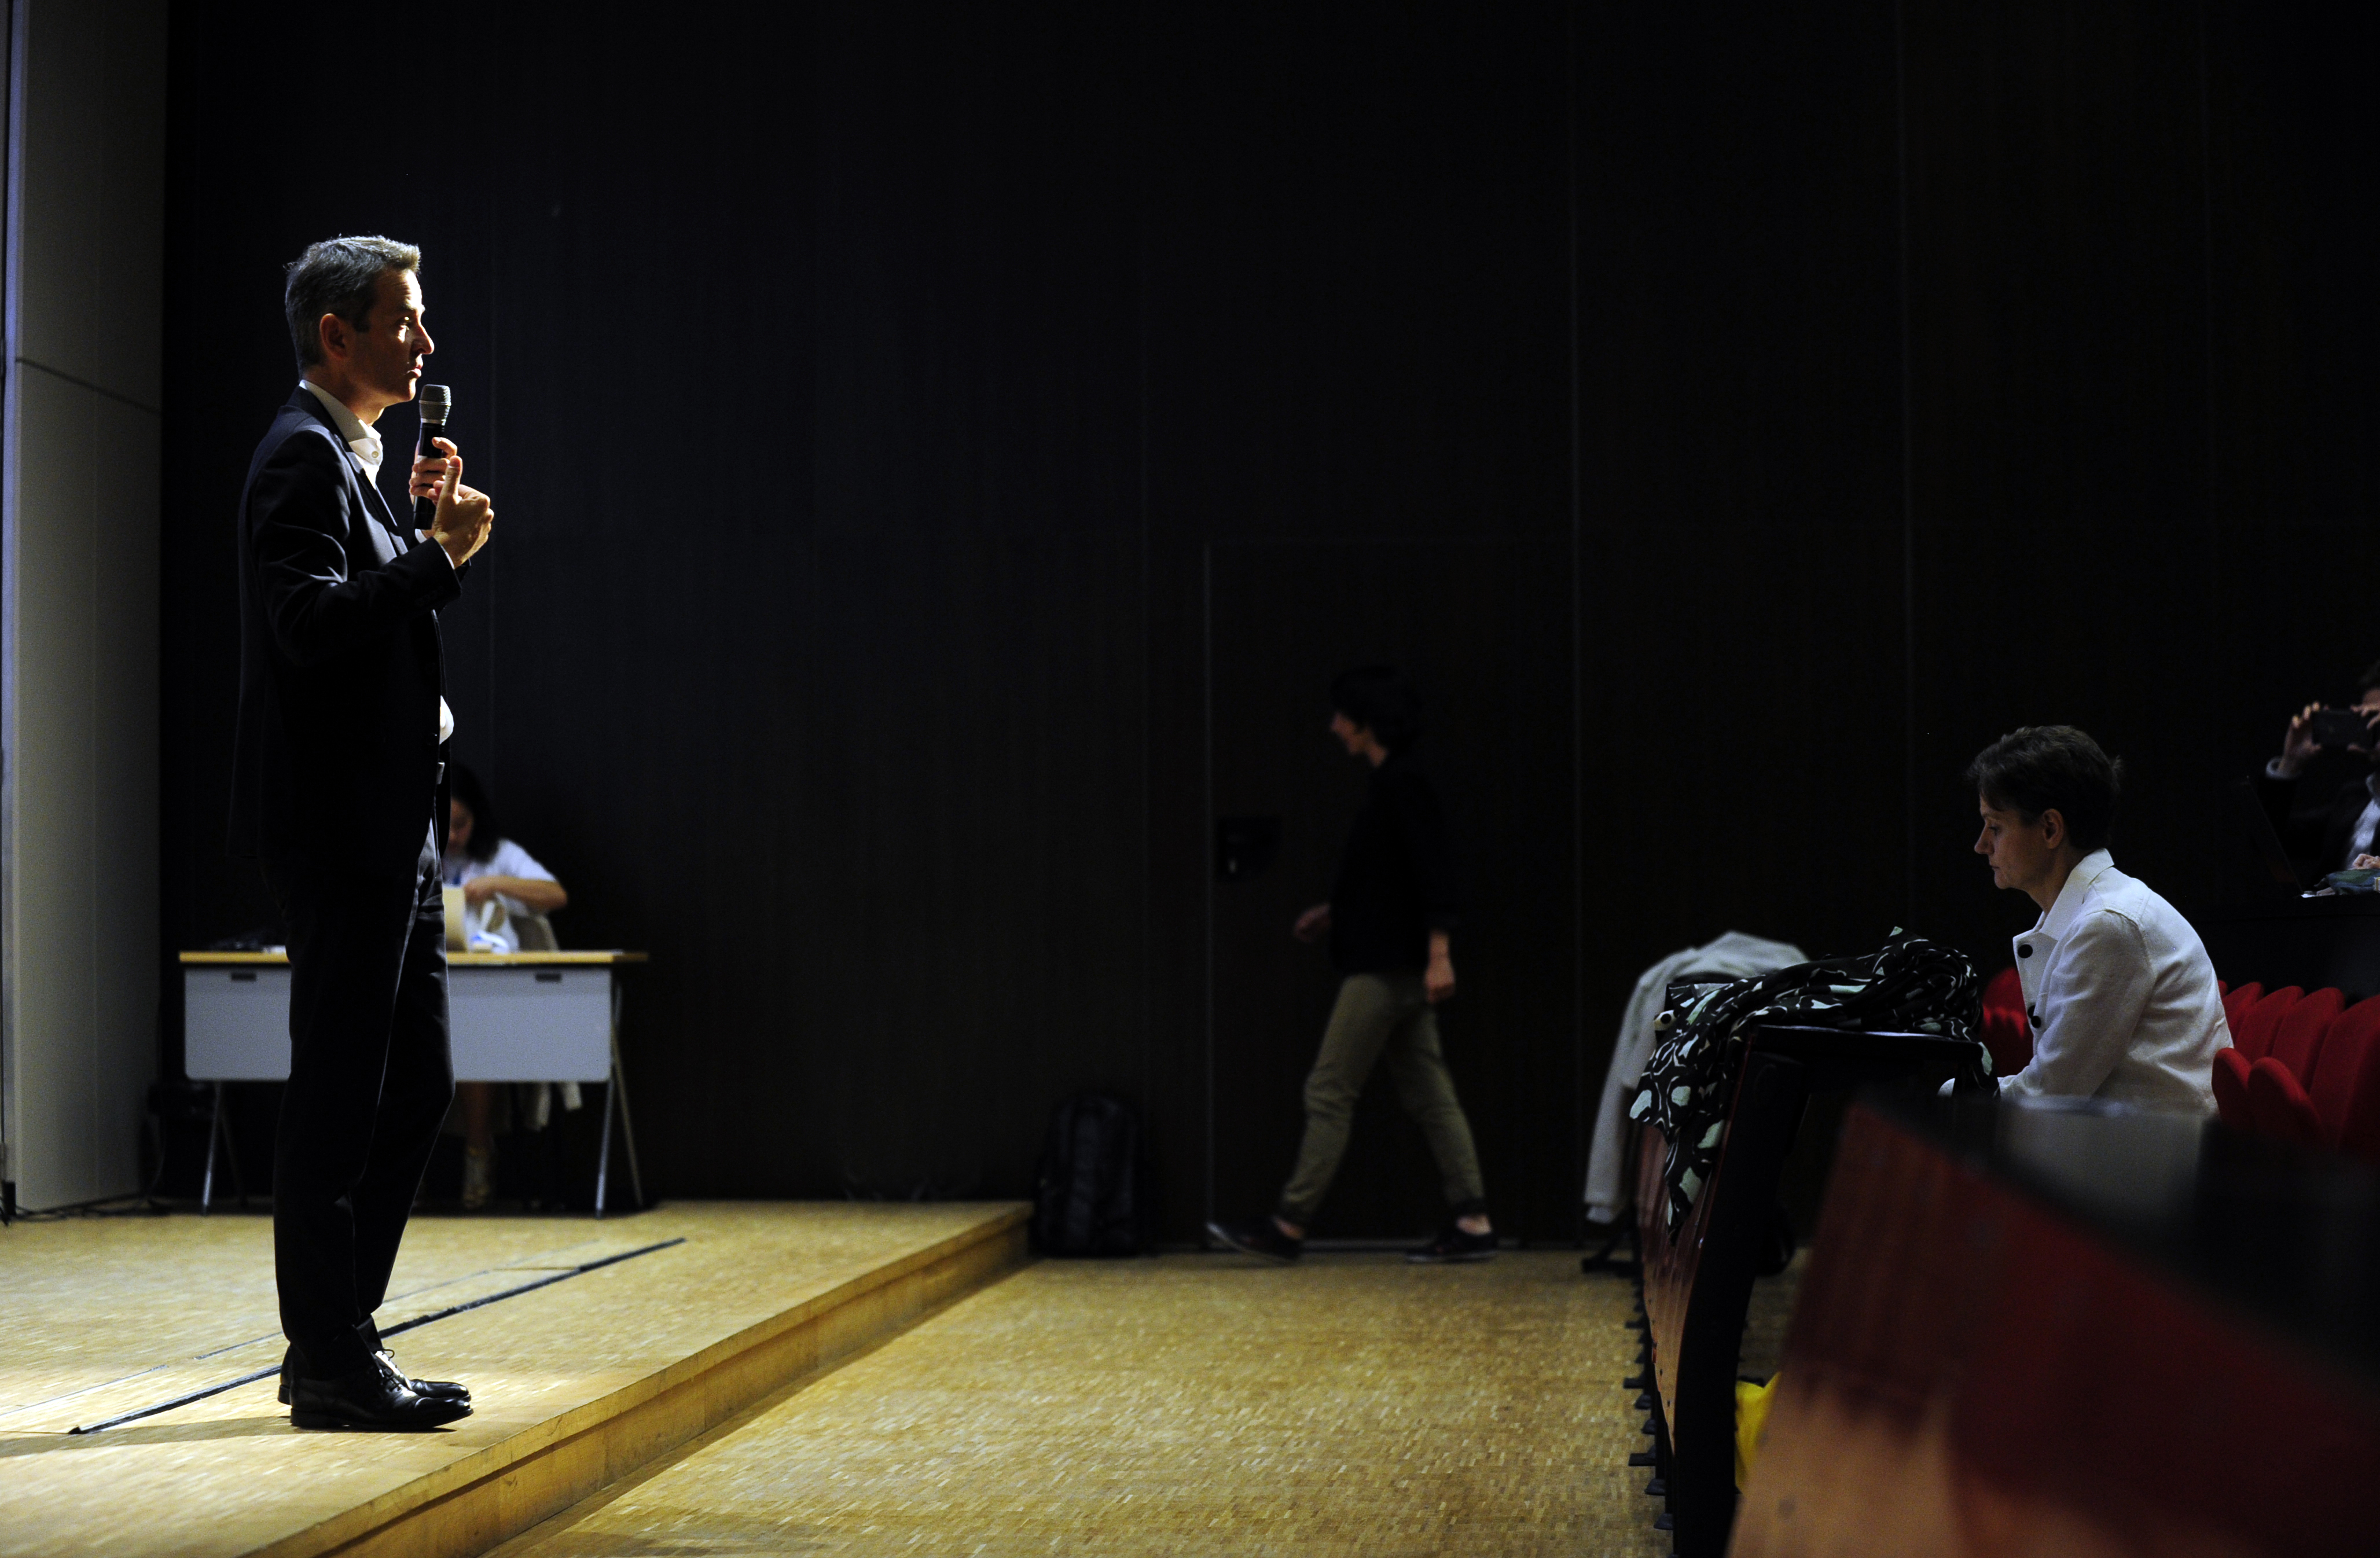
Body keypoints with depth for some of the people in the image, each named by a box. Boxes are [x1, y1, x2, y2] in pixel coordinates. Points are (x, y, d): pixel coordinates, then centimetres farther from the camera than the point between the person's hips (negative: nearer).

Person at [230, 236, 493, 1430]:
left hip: (389, 832, 10)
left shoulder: (347, 456, 21)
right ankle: (332, 1366, 2)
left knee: (413, 1087, 13)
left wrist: (414, 522, 14)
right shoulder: (302, 455, -10)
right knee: (338, 1098, -5)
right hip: (340, 828, -10)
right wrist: (439, 556, -22)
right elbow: (308, 619, -23)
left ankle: (337, 1338, 20)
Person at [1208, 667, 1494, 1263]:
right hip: (1394, 966, 10)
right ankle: (1472, 1223, 7)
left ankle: (1290, 1225, -1)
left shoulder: (1401, 785, -13)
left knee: (1329, 1091, -5)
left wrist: (1439, 953, -24)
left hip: (1386, 968, -10)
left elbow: (1435, 870, -20)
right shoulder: (1393, 784, 15)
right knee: (1428, 1093, 8)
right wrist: (1335, 912, 20)